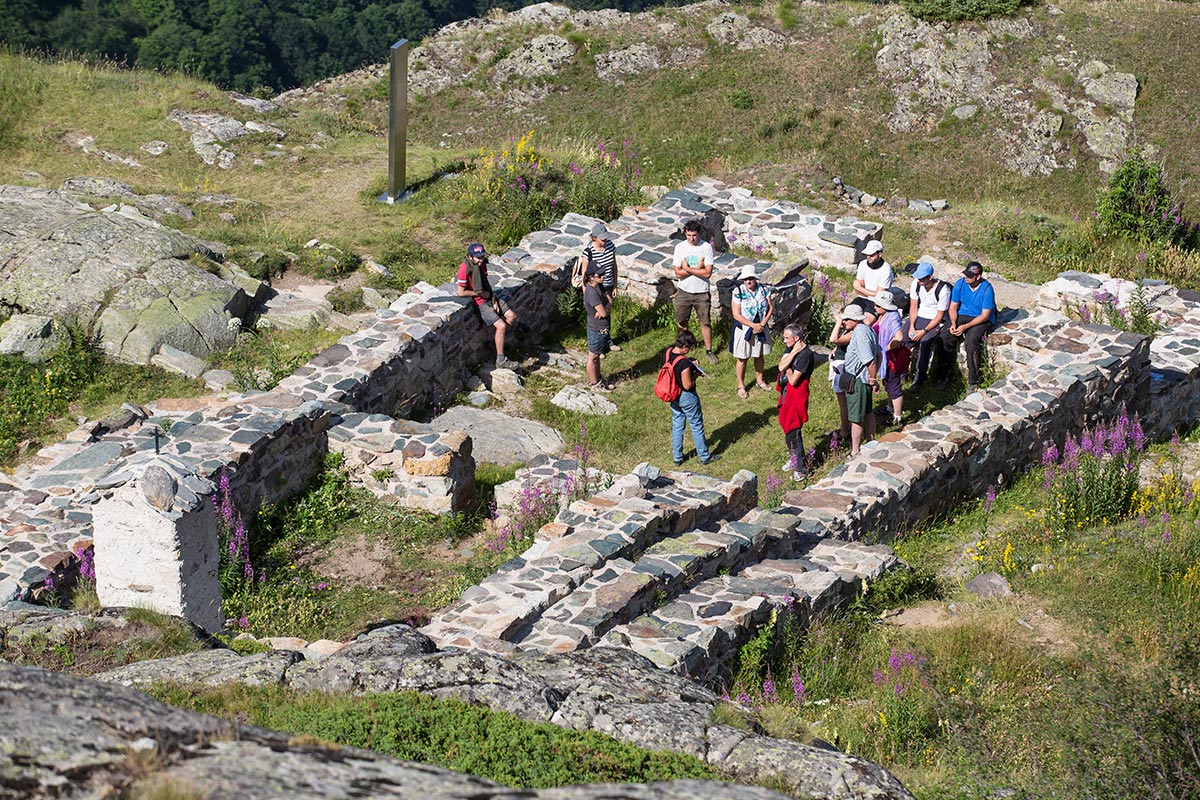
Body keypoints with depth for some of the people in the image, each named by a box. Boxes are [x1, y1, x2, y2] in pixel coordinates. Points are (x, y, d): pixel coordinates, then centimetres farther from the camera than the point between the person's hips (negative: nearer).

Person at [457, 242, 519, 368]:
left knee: (512, 316, 3)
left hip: (489, 297, 8)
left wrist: (494, 301, -1)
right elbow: (461, 293, -22)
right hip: (480, 303, -8)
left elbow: (486, 284, 10)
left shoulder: (482, 264, -1)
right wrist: (481, 293, -14)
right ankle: (500, 360, -9)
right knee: (501, 326, -16)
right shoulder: (465, 269, -24)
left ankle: (499, 337, 26)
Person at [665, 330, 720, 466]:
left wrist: (691, 362, -1)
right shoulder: (684, 363, -34)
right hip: (687, 397, -7)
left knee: (677, 426, 21)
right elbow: (688, 385, -26)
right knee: (697, 426, 12)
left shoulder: (669, 352, -10)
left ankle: (677, 457, 31)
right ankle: (705, 456, 27)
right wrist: (696, 374, -12)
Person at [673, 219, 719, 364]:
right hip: (684, 291, 2)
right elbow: (678, 273, -9)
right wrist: (697, 269, -16)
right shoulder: (680, 247, -4)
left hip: (701, 292, -2)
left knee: (705, 323, 3)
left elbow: (708, 273, -15)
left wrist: (687, 269, -16)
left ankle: (709, 351, 15)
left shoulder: (706, 247, -9)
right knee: (682, 323, 11)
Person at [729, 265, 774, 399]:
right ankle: (741, 386, 17)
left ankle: (759, 379, 38)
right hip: (744, 330, -4)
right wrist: (753, 325, -21)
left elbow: (771, 308, -1)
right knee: (742, 359, 4)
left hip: (761, 329, 4)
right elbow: (736, 314, -18)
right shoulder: (738, 292, -16)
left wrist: (763, 324, -14)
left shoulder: (763, 290, -4)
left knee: (759, 356, 19)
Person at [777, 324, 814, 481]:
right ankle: (793, 458, 37)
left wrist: (787, 369, -6)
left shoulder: (805, 354, -22)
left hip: (797, 395, -9)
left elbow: (793, 380, -23)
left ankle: (801, 468, 5)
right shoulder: (790, 349, 4)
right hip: (786, 393, 9)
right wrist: (793, 353, -18)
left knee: (793, 432, -5)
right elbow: (781, 366, -10)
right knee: (787, 428, 19)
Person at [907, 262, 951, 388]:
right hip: (920, 317, 5)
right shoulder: (916, 283, -7)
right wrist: (912, 326, -12)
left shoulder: (943, 290, -23)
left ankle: (920, 377, -18)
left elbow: (940, 316, -17)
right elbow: (913, 306, 2)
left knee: (924, 341, -31)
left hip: (936, 321, -5)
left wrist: (923, 331, -23)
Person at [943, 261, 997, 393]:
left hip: (982, 320, -5)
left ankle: (973, 381, -25)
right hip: (962, 316, 5)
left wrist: (965, 327, -24)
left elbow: (985, 316, -17)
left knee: (971, 340, -33)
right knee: (945, 337, -22)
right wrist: (953, 324, -15)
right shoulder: (960, 284, -5)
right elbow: (953, 307, 3)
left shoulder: (987, 289, -18)